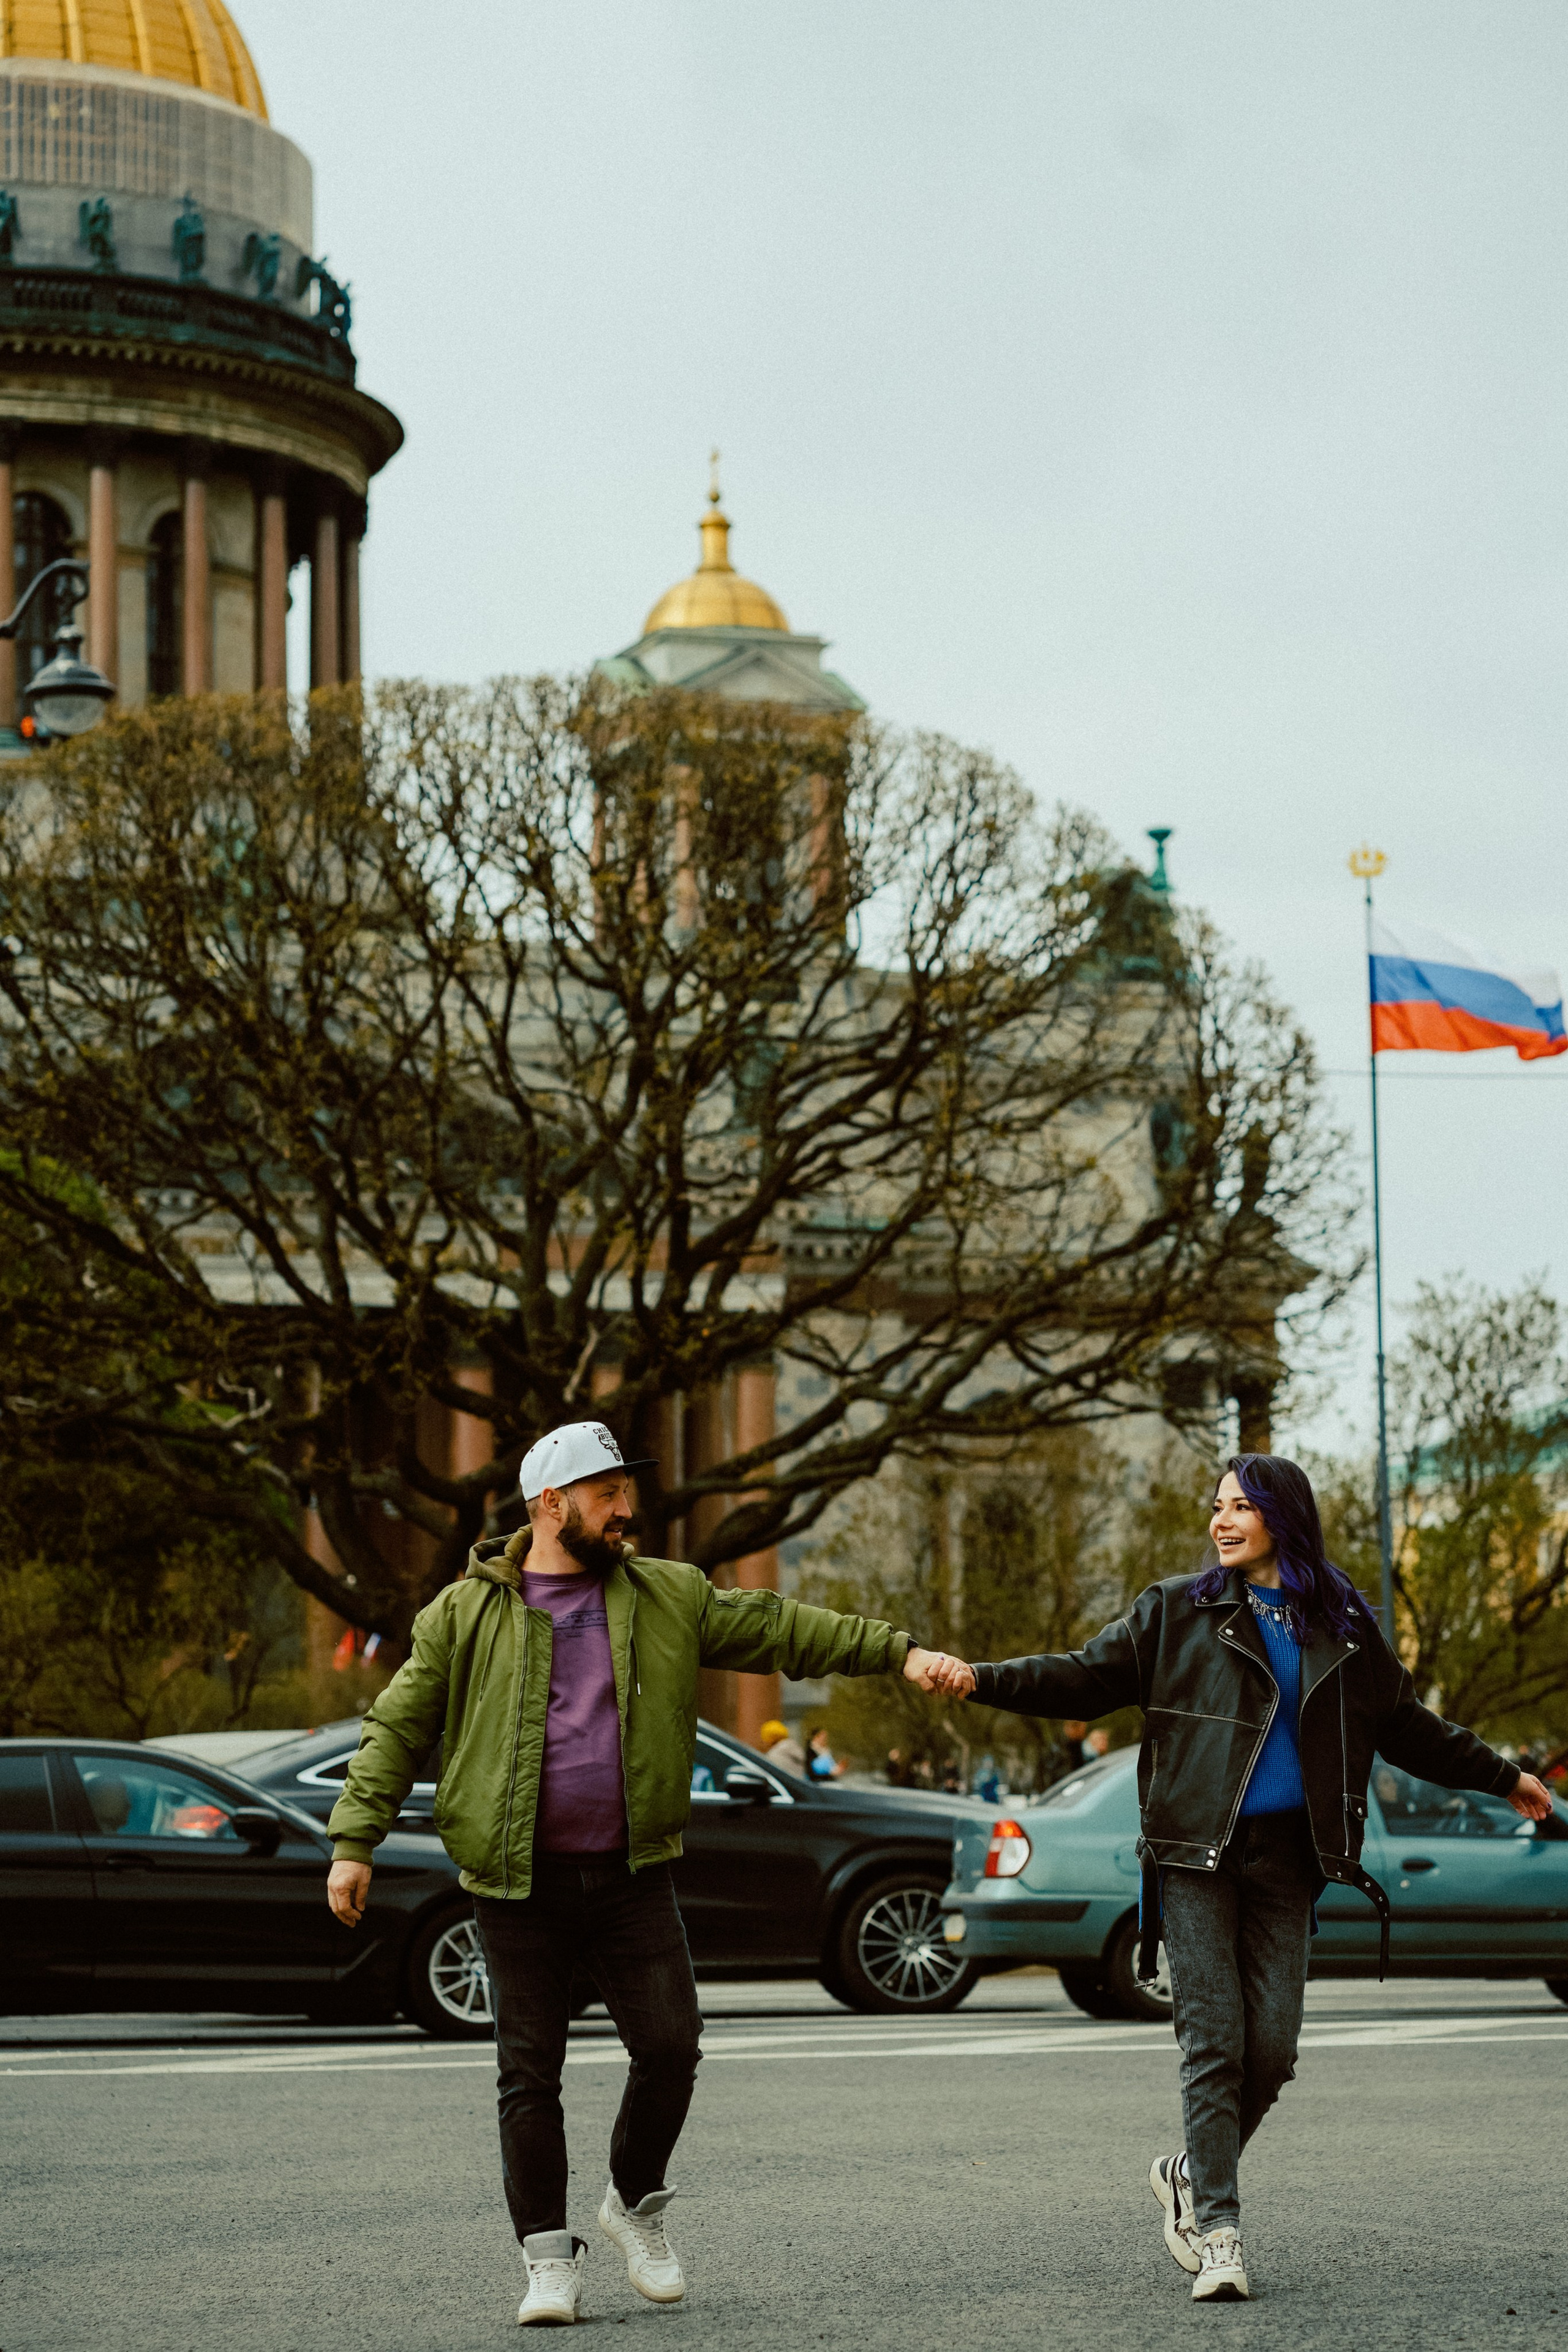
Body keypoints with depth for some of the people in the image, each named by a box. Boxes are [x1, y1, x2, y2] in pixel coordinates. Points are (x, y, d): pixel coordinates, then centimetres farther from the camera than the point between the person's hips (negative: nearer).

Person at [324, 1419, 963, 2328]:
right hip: (521, 1885, -2)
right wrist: (355, 1843, -5)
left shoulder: (668, 1598, 9)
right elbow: (397, 1730, 1)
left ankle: (635, 2204, 22)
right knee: (531, 2074, 0)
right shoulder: (467, 1614, 1)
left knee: (671, 2047, -3)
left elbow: (783, 1631, 10)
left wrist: (898, 1651, 4)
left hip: (633, 1876, 2)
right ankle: (551, 2258, 10)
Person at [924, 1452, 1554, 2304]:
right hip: (1196, 1854, -2)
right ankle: (1218, 2233, -5)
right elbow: (1084, 1679, 0)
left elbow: (1407, 1726, 24)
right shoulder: (1178, 1611, 5)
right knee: (1214, 2040, -8)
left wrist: (1503, 1778, 31)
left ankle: (1189, 2174, 21)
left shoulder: (1340, 1626, 12)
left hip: (1284, 1858, 2)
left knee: (1272, 2048, -4)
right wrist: (984, 1680, -14)